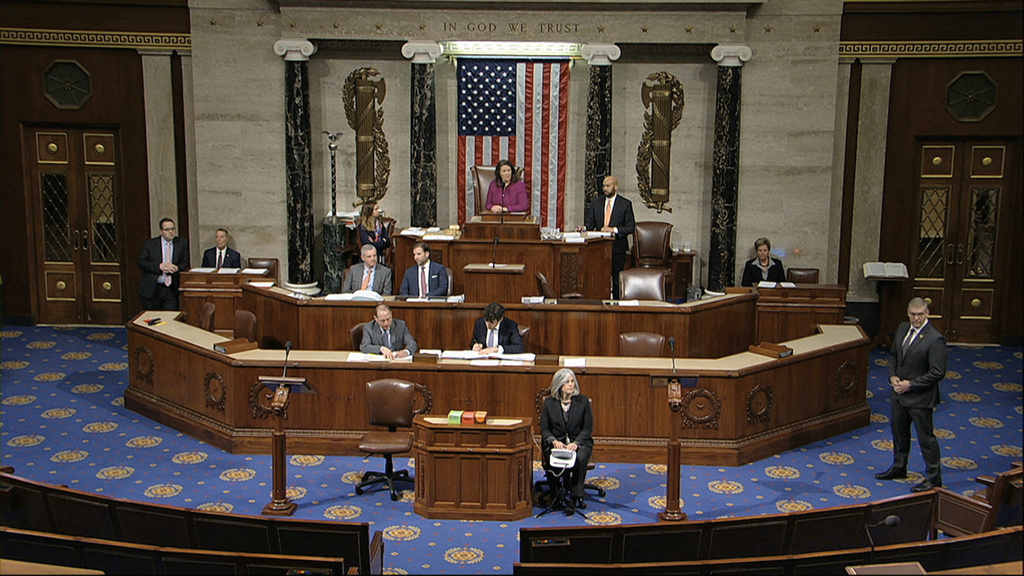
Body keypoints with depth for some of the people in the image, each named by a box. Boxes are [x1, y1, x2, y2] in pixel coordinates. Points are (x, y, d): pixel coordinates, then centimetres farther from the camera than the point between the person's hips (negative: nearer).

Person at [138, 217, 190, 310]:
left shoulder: (182, 244, 8)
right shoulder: (149, 244, 4)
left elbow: (186, 263, 5)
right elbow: (141, 263, -3)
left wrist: (177, 268, -17)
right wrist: (159, 266, -17)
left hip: (172, 290, 0)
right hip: (152, 290, 0)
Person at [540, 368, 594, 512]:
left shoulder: (583, 401, 2)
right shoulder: (549, 402, 4)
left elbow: (588, 428, 1)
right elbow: (544, 429, 5)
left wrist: (576, 443, -15)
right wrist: (554, 441, -16)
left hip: (579, 442, 0)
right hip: (556, 442, 0)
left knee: (580, 458, -33)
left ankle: (576, 495, -20)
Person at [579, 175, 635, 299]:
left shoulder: (625, 204, 0)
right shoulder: (596, 204, 11)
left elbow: (631, 227, -5)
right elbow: (590, 223, 8)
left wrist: (613, 229, -18)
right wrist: (584, 227, -14)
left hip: (617, 247, -3)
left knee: (616, 278, 2)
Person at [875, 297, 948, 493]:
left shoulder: (935, 339, -20)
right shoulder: (902, 329, 3)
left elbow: (937, 373, -20)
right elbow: (893, 355, 16)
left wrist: (910, 385, -18)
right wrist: (892, 376, 0)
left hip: (920, 398, -8)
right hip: (899, 393, 8)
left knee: (926, 437, 3)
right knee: (899, 432, 21)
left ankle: (933, 477, 17)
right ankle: (899, 467, 39)